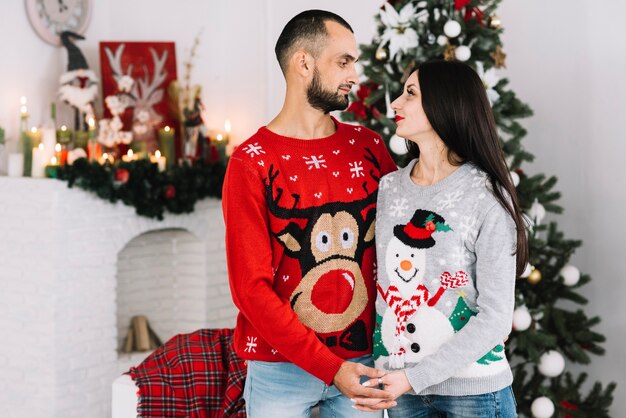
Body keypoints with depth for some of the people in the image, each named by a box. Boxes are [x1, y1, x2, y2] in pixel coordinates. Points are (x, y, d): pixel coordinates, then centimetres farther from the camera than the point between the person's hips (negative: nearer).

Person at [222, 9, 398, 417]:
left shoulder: (369, 147, 3)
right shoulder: (252, 163, -9)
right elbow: (251, 287, -12)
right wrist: (328, 367, -18)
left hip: (363, 360, 4)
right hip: (282, 367, -3)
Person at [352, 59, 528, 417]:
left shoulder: (487, 198, -12)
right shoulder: (388, 188, 3)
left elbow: (495, 318, -15)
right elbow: (382, 276, 8)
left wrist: (415, 377, -18)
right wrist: (384, 368, -1)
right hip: (401, 388, 4)